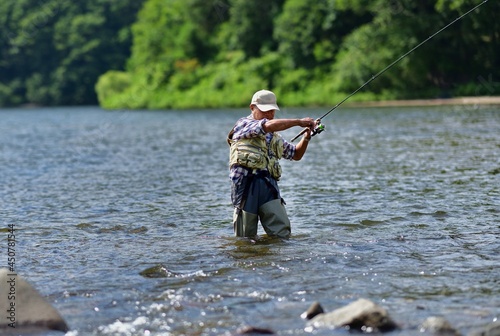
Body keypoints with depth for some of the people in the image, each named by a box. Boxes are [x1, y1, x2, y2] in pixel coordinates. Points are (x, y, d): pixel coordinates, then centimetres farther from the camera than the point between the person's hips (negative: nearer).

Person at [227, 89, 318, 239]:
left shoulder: (274, 137, 26)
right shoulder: (243, 124, 4)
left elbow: (296, 154, 34)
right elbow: (268, 125, -15)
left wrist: (306, 137, 14)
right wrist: (299, 122, -9)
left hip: (269, 184, 5)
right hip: (246, 183, -5)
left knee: (282, 232, -10)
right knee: (246, 237, -1)